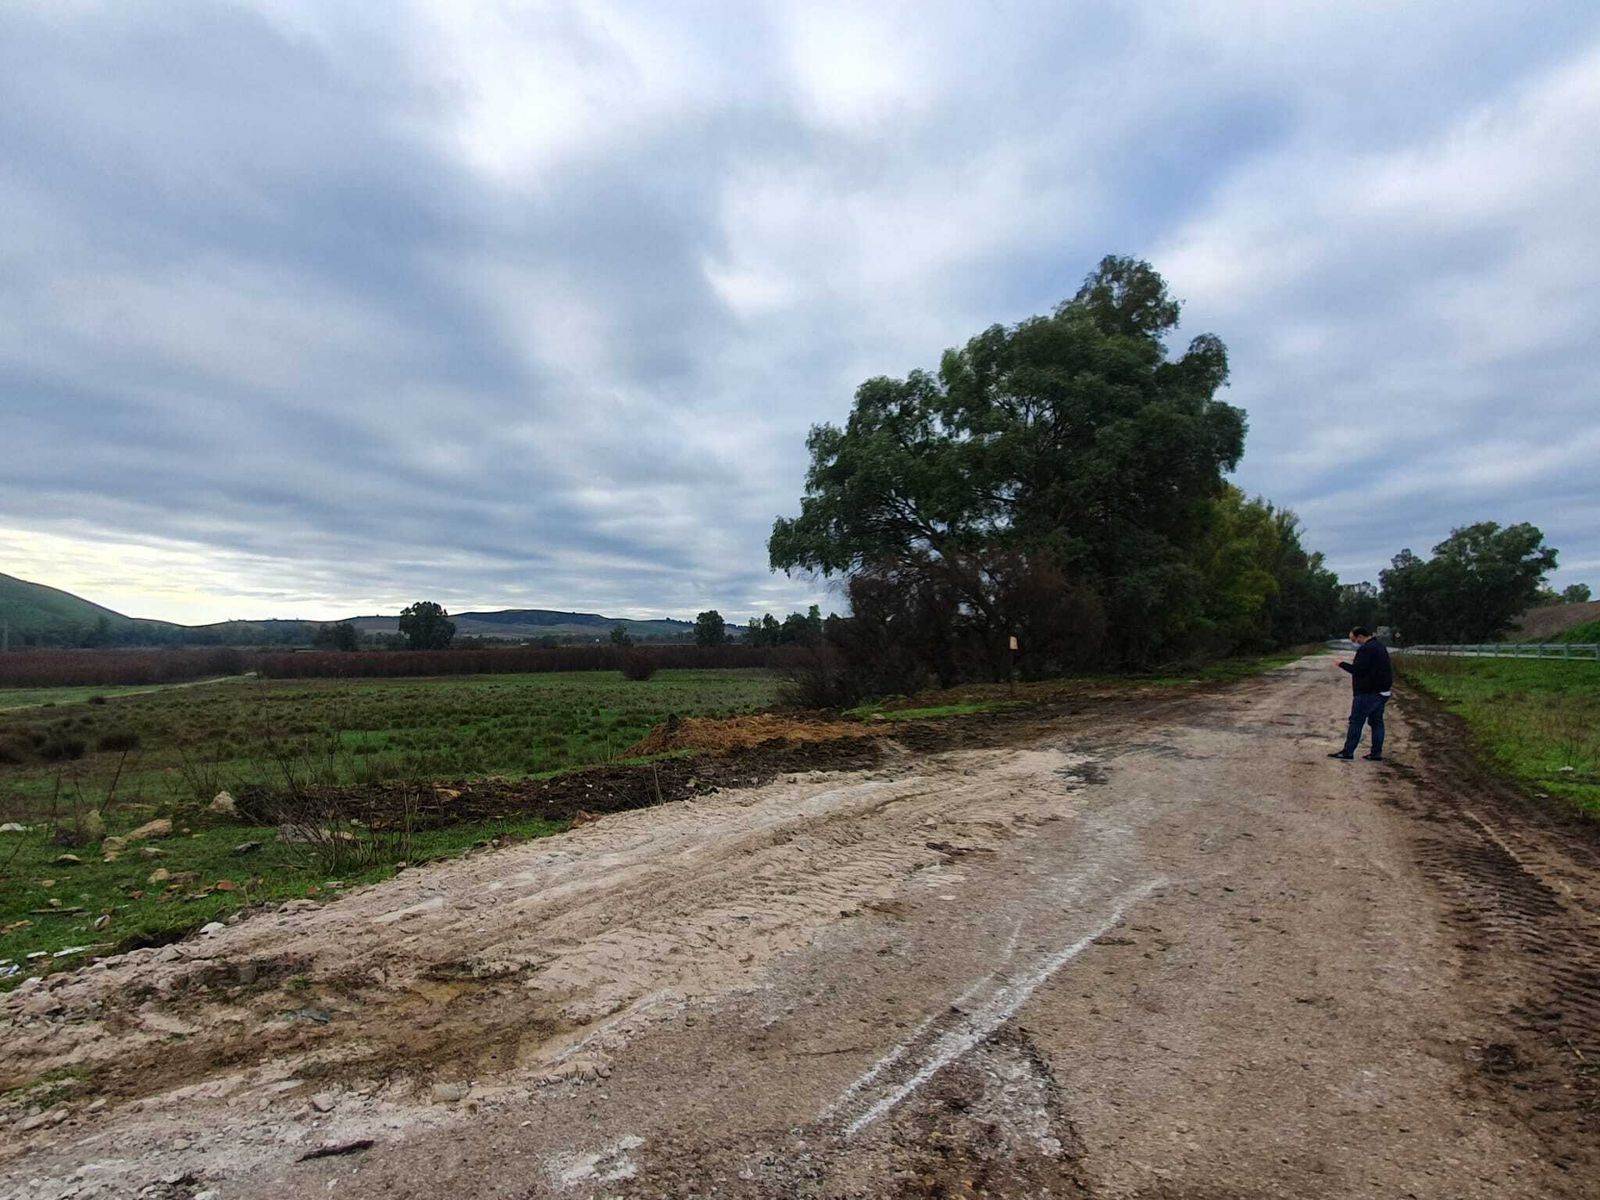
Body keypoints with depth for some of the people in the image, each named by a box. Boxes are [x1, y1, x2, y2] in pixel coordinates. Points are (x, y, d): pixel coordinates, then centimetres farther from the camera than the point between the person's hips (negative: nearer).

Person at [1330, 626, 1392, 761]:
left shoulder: (1366, 649, -18)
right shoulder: (1380, 646, 15)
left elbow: (1357, 668, -23)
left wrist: (1341, 664, -10)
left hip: (1368, 693, -10)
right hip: (1382, 692, 10)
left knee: (1356, 721, -5)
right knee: (1377, 721, 12)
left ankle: (1348, 752, -3)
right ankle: (1376, 752, 15)